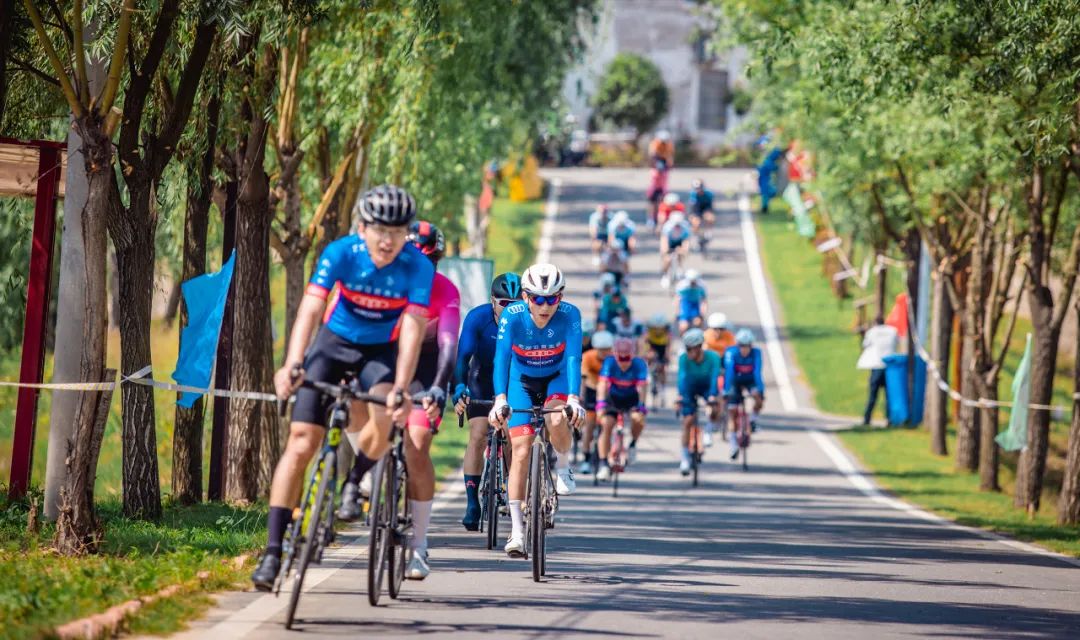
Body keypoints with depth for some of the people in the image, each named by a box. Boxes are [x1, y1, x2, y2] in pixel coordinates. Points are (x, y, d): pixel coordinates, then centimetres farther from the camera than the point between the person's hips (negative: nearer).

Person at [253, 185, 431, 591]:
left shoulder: (417, 267, -22)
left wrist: (401, 389, -42)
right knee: (302, 442, -12)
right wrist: (292, 365, -48)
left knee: (382, 423, -30)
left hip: (382, 351, 0)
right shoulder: (340, 253, -23)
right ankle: (273, 551, -12)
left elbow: (412, 330, -29)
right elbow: (310, 309, -33)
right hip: (334, 343, 0)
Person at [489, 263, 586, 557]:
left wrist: (573, 399, -45)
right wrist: (500, 400, -45)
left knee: (557, 420, -33)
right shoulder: (512, 316, -26)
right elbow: (501, 358, -32)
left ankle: (563, 467, -1)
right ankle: (517, 530, -7)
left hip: (556, 378, 0)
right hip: (522, 382, 0)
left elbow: (573, 358, -31)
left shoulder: (569, 315, -25)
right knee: (520, 452, -10)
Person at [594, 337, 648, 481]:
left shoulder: (639, 364, -26)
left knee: (638, 418, -29)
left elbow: (641, 387, -35)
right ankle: (603, 464, -12)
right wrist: (600, 404, -47)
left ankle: (633, 444, 2)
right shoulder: (610, 362, -24)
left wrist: (641, 406, -49)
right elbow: (603, 384, -33)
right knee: (606, 425, -19)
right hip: (613, 397, 1)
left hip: (632, 398, -1)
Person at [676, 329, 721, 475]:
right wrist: (680, 396, -55)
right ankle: (685, 458, 2)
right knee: (687, 422, -8)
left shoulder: (712, 358, -29)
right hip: (690, 390, 0)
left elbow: (714, 377, -39)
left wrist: (712, 396, -54)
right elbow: (682, 377, -39)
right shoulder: (684, 359, -28)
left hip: (706, 388, 0)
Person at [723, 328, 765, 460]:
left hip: (750, 380, 0)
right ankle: (734, 445, 6)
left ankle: (753, 419, -3)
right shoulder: (731, 353, -27)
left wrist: (760, 390, -44)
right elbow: (729, 372, -34)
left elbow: (757, 372, -33)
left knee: (758, 396, -31)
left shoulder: (756, 353, -26)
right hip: (735, 381, 0)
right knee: (732, 410, -7)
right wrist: (726, 392, -42)